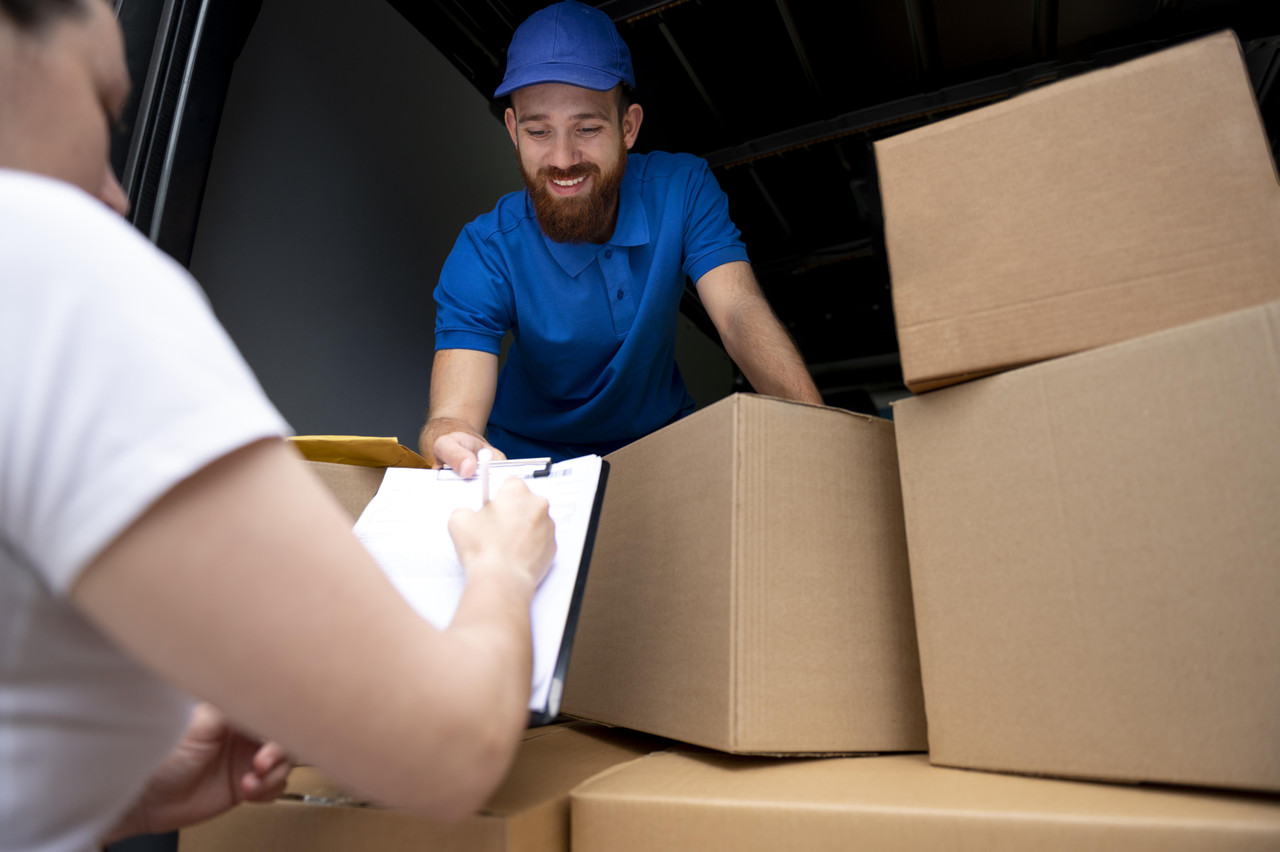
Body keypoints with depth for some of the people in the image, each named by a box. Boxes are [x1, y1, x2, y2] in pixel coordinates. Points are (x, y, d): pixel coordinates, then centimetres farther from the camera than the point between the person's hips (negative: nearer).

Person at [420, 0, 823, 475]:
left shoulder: (682, 189, -15)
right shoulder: (485, 254, -21)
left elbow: (740, 314, -23)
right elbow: (453, 414, -29)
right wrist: (451, 442, -55)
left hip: (661, 436, 1)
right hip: (533, 452, 0)